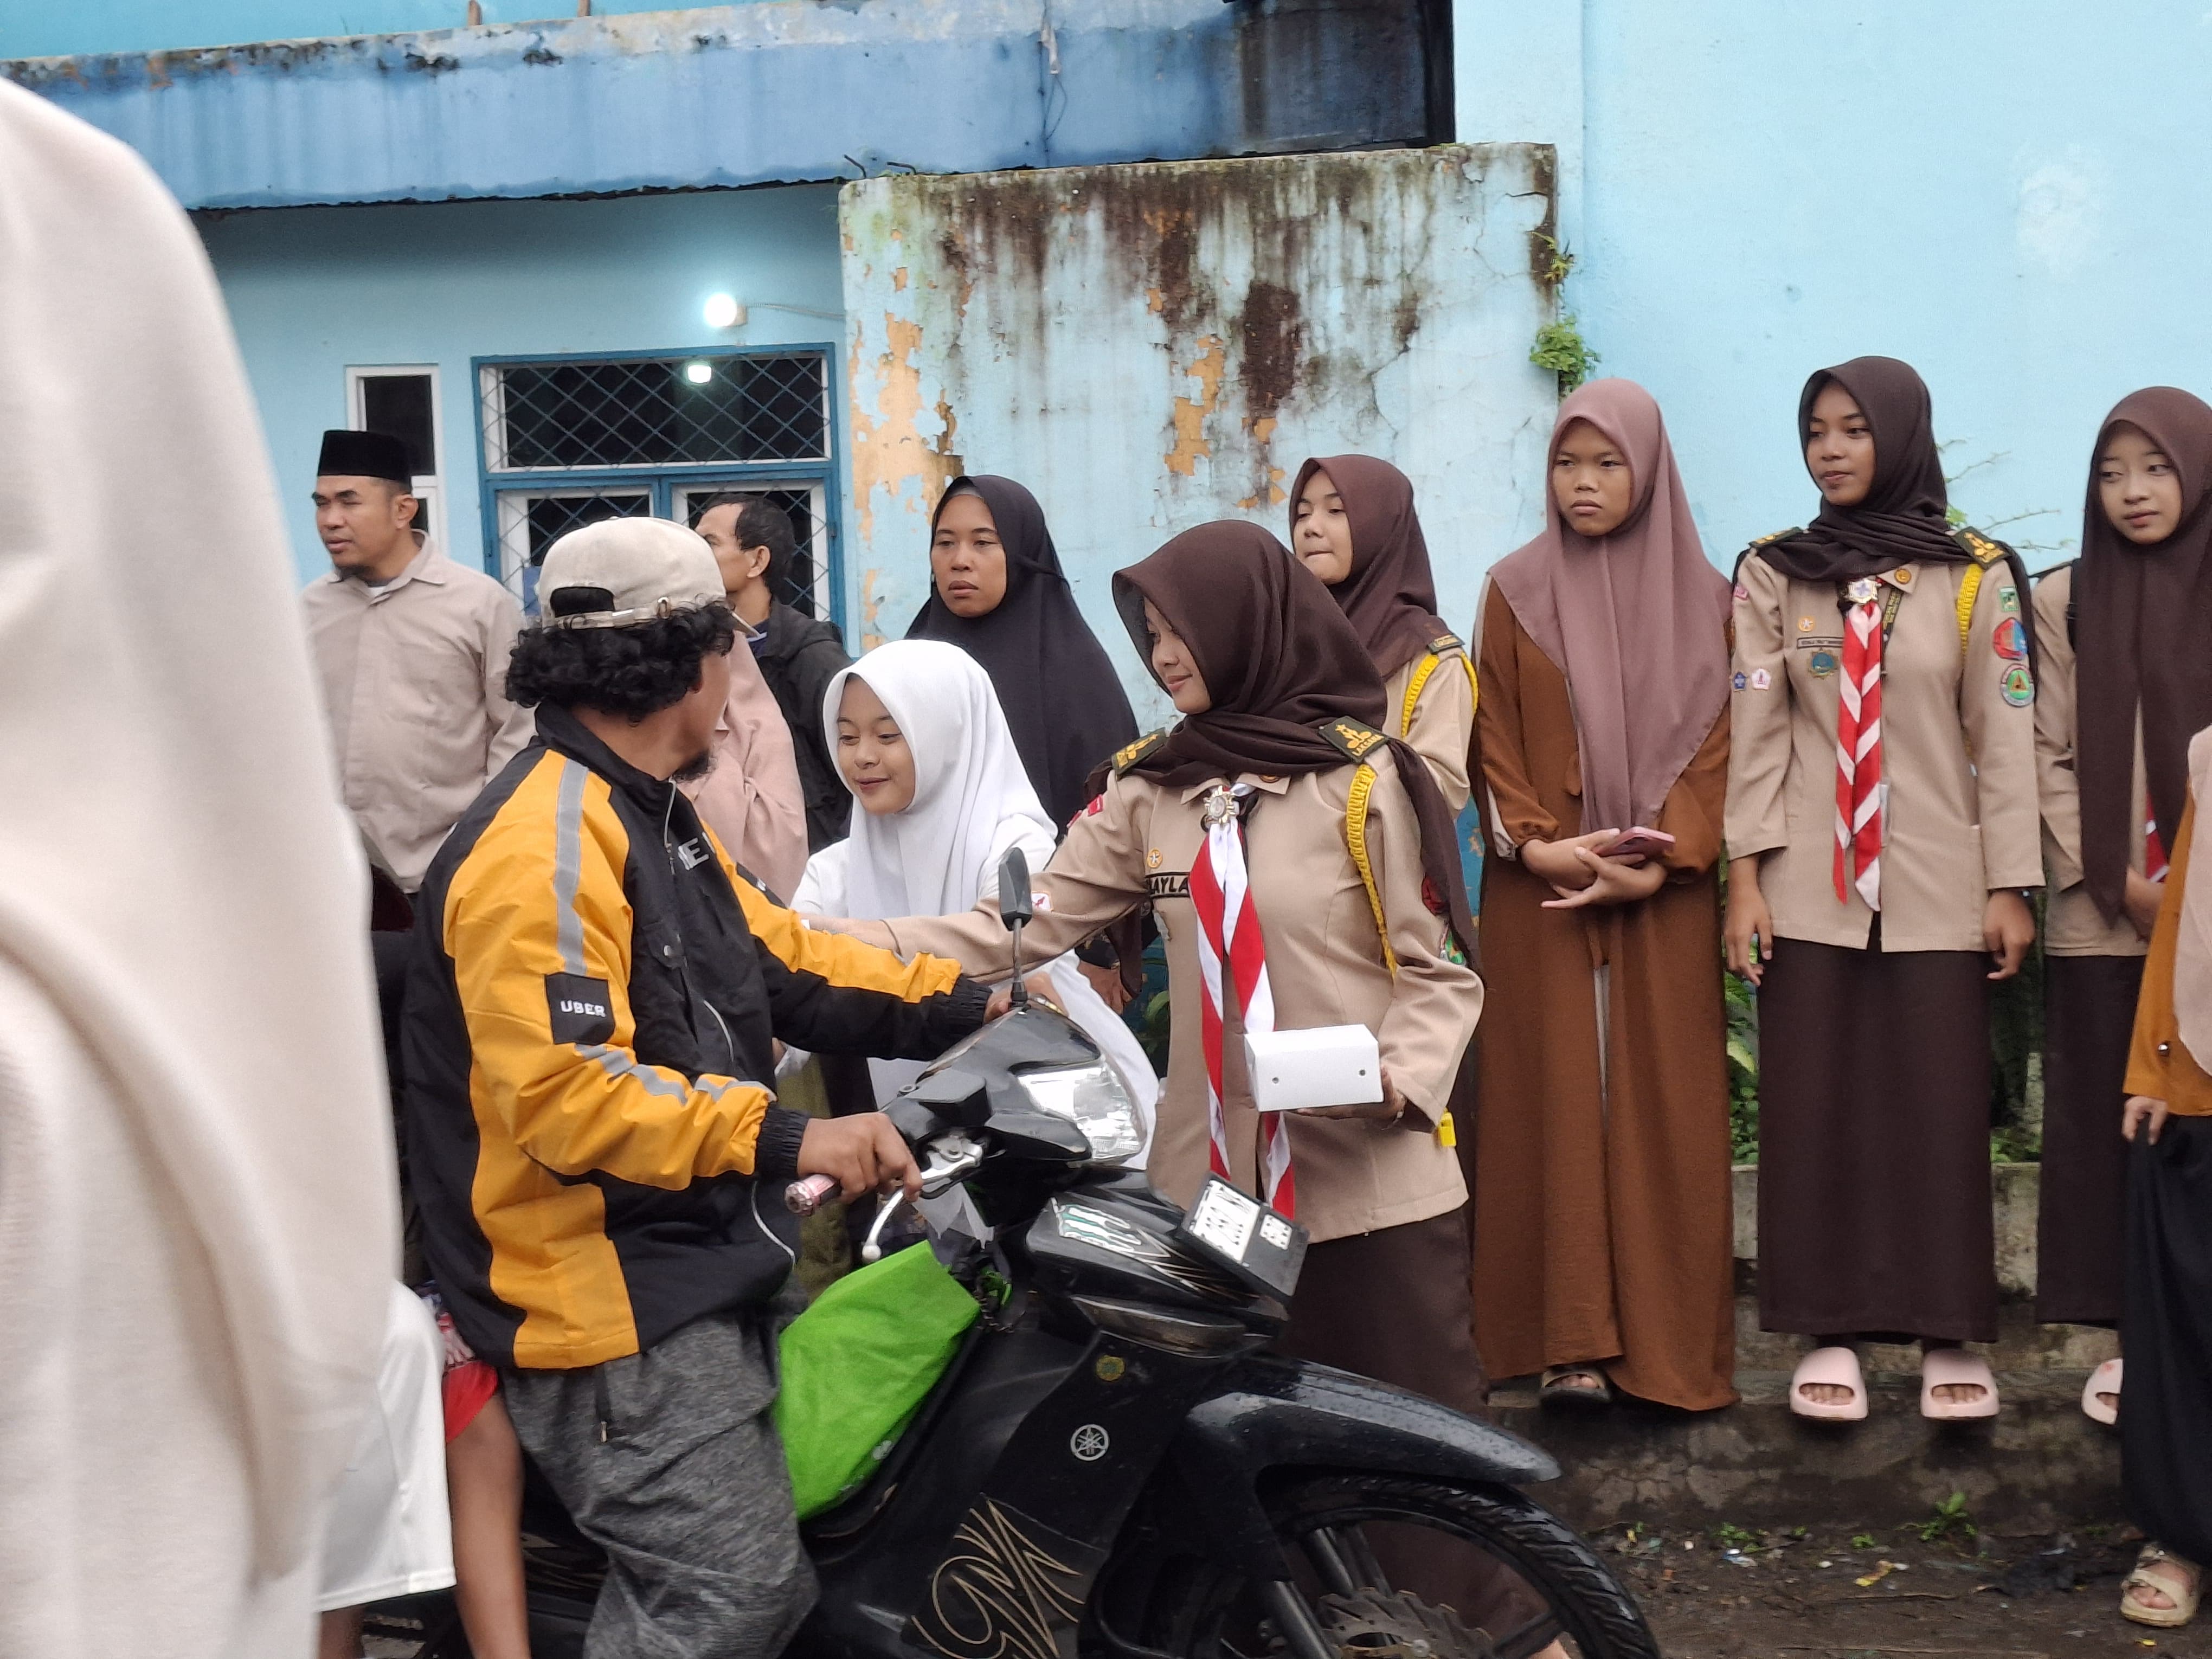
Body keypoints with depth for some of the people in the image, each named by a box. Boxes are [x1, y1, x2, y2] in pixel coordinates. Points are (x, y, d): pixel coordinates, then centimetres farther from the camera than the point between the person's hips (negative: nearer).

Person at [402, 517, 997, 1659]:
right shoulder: (545, 842, -21)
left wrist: (974, 1005, 12)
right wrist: (786, 1138, -30)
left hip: (688, 1279, 11)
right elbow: (561, 1089, -30)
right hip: (614, 1304, -11)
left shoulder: (651, 819, 15)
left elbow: (780, 960, 17)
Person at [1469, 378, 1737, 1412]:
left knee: (1662, 1107, 1)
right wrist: (1538, 843, -12)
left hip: (1664, 899, 0)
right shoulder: (1516, 592, 6)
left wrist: (1659, 863, -13)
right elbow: (1493, 743, 3)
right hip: (1542, 895, 0)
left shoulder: (1702, 598, 7)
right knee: (1558, 1100, -1)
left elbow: (1718, 743, 0)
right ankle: (1573, 1339, 3)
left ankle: (1670, 1342, 7)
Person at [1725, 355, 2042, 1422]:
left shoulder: (1976, 576, 2)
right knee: (1814, 1108, 2)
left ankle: (1949, 1335, 10)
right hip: (1809, 887, 1)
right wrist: (1745, 876, -4)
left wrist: (2011, 884, -3)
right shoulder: (1773, 574, 5)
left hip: (1937, 889, -1)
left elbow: (2005, 736, 1)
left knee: (1941, 1108, 1)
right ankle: (1831, 1330, 10)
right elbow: (1756, 734, 2)